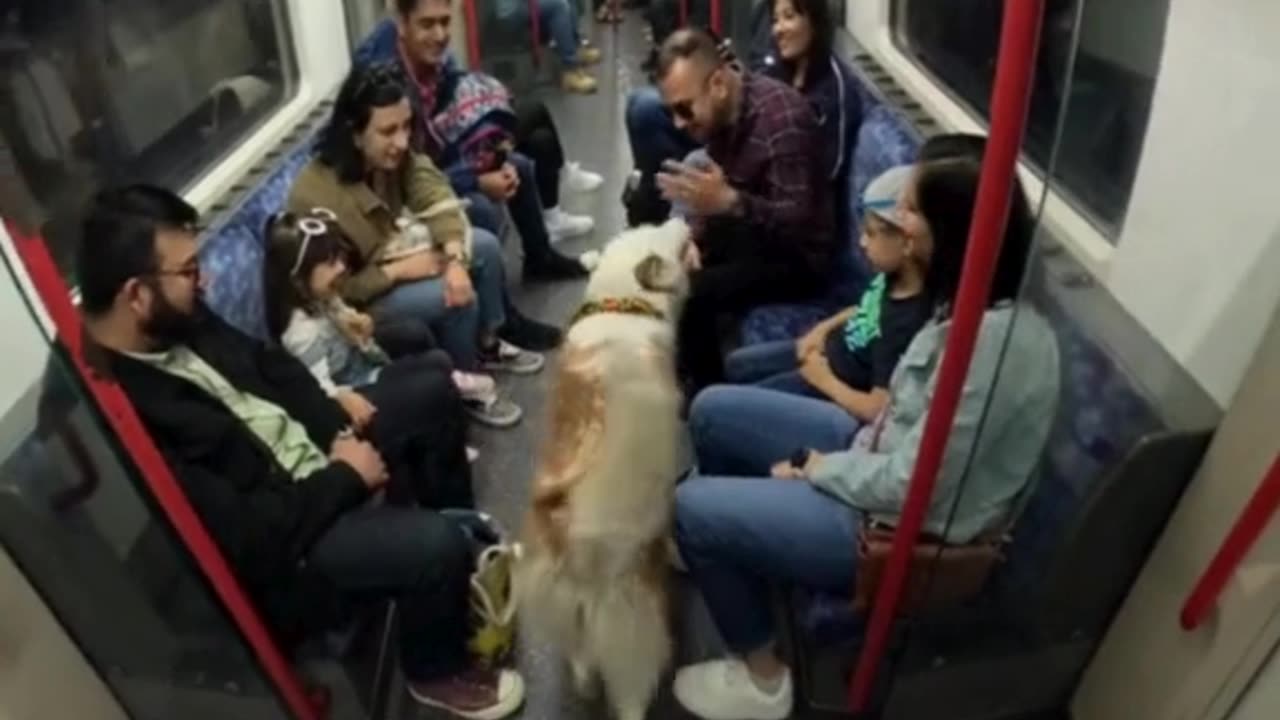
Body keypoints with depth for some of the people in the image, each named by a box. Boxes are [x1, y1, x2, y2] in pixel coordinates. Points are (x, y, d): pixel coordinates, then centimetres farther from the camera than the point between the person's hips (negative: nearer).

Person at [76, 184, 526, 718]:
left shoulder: (175, 321, -6)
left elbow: (269, 365, 10)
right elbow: (244, 540, -31)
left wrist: (339, 434, -4)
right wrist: (347, 477, -18)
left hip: (316, 451, 9)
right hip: (274, 549, -9)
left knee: (434, 391, 9)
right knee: (437, 545, -26)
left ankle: (463, 531, 28)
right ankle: (437, 672, 7)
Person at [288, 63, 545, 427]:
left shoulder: (394, 155, -13)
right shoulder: (315, 196, -33)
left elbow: (437, 199, -19)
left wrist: (456, 260, -35)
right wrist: (401, 270, -28)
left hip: (395, 253, 8)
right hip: (357, 303, -7)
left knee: (484, 245, -3)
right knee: (456, 299, -25)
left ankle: (487, 345, 17)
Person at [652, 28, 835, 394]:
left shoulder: (782, 118, -28)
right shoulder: (720, 111, -3)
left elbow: (796, 222, -32)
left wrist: (727, 201, -45)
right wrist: (694, 237, -8)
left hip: (796, 255, -9)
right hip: (746, 231, 9)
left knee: (689, 295, -25)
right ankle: (674, 369, 17)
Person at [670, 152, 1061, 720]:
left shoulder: (996, 342, -31)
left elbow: (911, 487, -28)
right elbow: (909, 423, 8)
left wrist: (818, 469, -12)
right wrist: (828, 459, -3)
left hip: (899, 525, -9)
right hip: (878, 457, 9)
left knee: (692, 507, -11)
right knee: (713, 411, 9)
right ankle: (724, 548, 35)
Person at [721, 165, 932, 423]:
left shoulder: (908, 322, -36)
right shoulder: (895, 277, -10)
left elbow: (878, 409, -34)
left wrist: (826, 381, -20)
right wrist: (825, 327, -1)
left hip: (837, 384, -9)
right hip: (829, 348, 9)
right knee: (735, 364, 20)